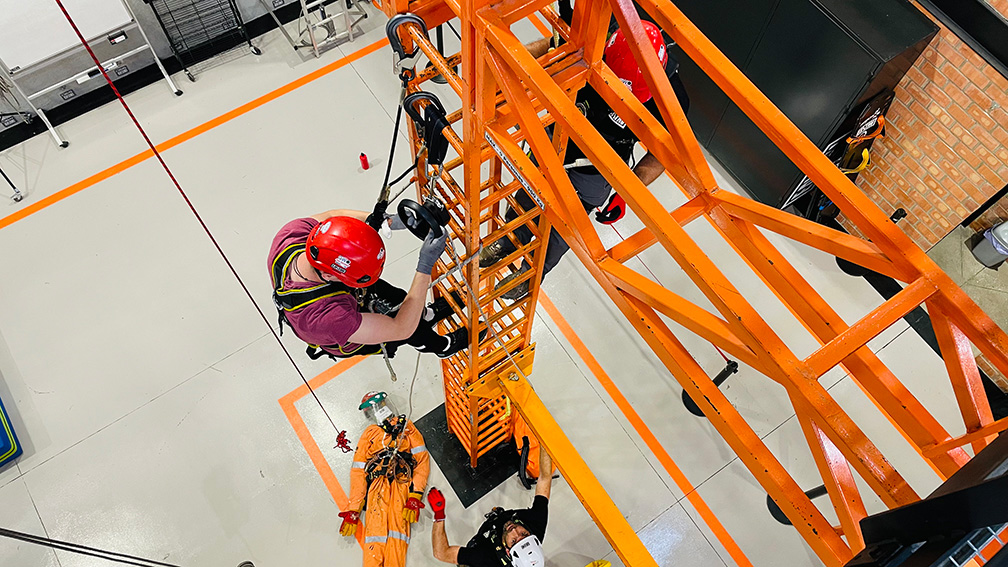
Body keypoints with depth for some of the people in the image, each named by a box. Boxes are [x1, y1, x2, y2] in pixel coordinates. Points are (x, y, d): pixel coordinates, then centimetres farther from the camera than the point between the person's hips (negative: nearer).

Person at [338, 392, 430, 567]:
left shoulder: (407, 427, 21)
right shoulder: (369, 434, 25)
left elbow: (422, 460, 9)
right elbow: (358, 472, 17)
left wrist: (415, 496, -5)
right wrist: (353, 509, 6)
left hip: (402, 483, -1)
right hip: (377, 485, 1)